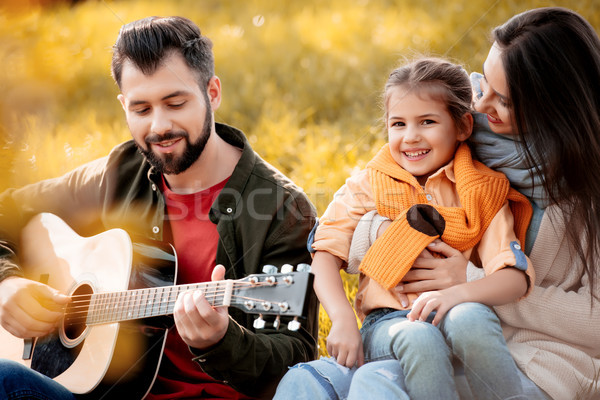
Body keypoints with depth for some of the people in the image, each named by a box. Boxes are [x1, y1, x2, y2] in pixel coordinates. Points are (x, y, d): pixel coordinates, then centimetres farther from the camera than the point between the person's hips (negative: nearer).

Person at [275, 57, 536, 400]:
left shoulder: (482, 193, 8)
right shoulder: (367, 187, 13)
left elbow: (516, 277, -5)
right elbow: (326, 255, 5)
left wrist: (458, 293, -25)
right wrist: (342, 320, -13)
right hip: (387, 324, 0)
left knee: (468, 317, -35)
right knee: (420, 336, -35)